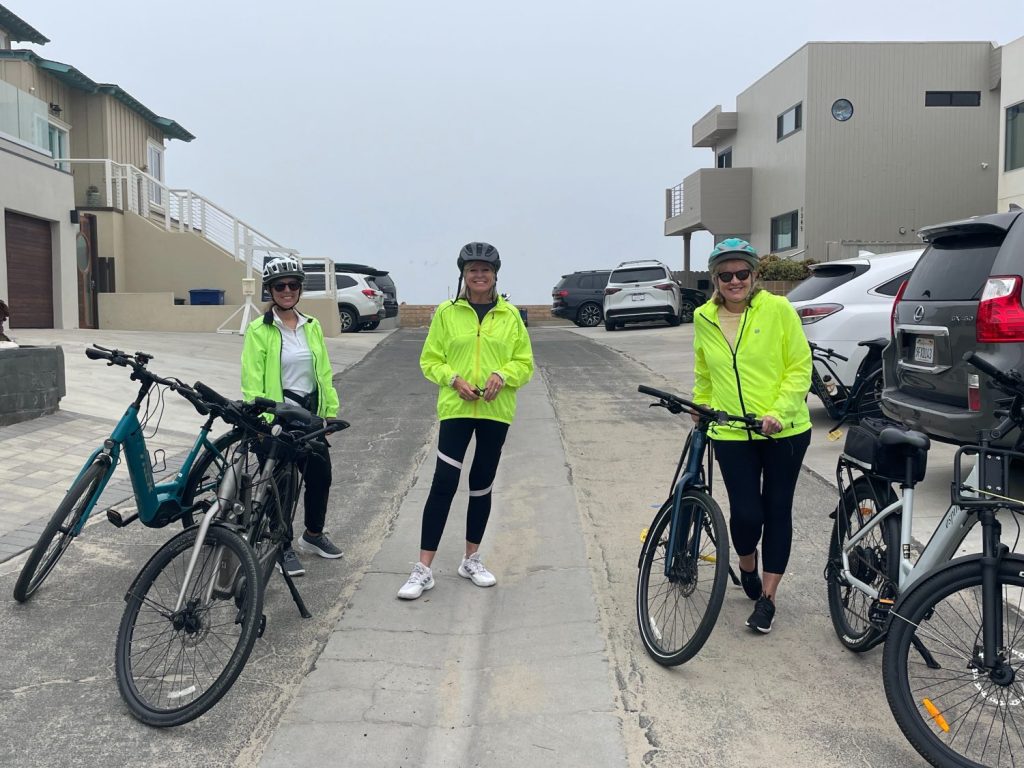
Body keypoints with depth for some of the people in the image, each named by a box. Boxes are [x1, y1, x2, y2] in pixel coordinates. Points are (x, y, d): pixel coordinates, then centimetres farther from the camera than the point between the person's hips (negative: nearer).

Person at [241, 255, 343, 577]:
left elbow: (324, 373, 11)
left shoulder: (312, 327, 8)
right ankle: (284, 547, 19)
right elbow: (253, 382, -10)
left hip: (310, 412, 5)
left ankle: (313, 535, 33)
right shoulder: (259, 330, -7)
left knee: (321, 475, 11)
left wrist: (330, 411, 8)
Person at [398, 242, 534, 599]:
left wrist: (502, 375, -15)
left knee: (482, 484, 12)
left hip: (495, 411, 2)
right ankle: (423, 568, 2)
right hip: (456, 408, -2)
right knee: (444, 483, -6)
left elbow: (525, 362, 5)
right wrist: (454, 379, -15)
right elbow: (430, 360, 2)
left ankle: (471, 559, 28)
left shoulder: (510, 315, 3)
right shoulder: (447, 312, 0)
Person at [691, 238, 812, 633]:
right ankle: (747, 567, 30)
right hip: (731, 434, 2)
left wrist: (778, 412, -17)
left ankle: (767, 598, 21)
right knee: (746, 513, -5)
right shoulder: (704, 319, 3)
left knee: (777, 511, 7)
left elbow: (800, 367, -7)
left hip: (784, 431, -1)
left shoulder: (778, 309, -7)